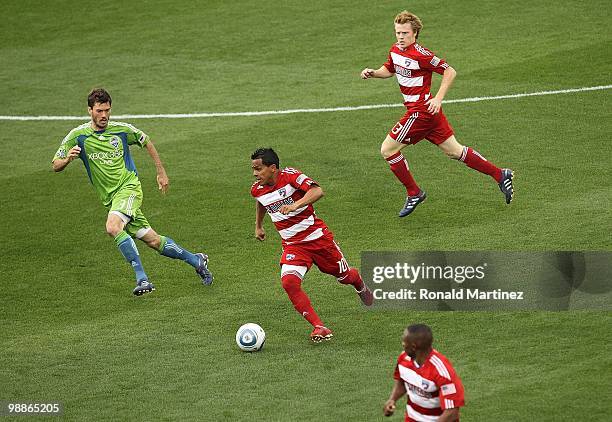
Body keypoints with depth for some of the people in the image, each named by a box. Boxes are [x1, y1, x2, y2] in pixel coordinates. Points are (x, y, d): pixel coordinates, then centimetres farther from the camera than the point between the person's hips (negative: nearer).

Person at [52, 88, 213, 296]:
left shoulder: (122, 130, -2)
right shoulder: (78, 136, -2)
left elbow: (147, 143, 17)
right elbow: (56, 166, -2)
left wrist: (161, 172, 18)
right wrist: (68, 159, -25)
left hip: (129, 187, -3)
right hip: (110, 198, 3)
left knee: (113, 227, -31)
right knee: (152, 241, 4)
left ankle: (141, 277, -27)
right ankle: (196, 260, 24)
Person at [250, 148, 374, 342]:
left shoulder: (290, 175, -19)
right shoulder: (257, 190, -2)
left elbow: (317, 191, -34)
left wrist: (295, 205, -48)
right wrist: (258, 226, 31)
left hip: (317, 237, -3)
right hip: (292, 245, 3)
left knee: (344, 276, 14)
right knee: (289, 282, -25)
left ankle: (361, 285, 54)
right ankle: (319, 327, -20)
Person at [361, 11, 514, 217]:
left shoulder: (420, 55, -20)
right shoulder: (395, 50, 6)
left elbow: (450, 71, -16)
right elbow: (389, 70, 25)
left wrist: (438, 99, -21)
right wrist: (373, 73, 4)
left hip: (421, 110, -9)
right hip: (418, 110, 9)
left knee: (387, 149, -4)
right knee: (454, 151, 13)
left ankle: (414, 193, 8)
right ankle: (500, 175, 18)